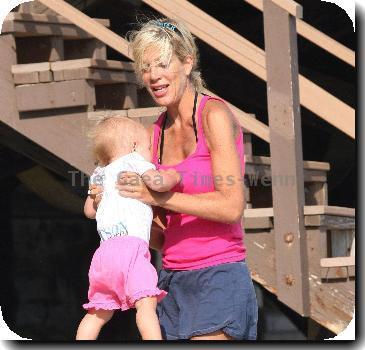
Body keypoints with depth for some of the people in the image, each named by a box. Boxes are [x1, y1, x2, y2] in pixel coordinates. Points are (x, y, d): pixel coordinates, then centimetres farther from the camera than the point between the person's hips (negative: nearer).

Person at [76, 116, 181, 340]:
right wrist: (174, 177, 9)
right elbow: (156, 182, -10)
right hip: (130, 243, -8)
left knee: (98, 313, 15)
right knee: (146, 302, -20)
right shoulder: (133, 160, 8)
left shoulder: (100, 174, 30)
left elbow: (89, 210, 42)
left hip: (104, 249, 8)